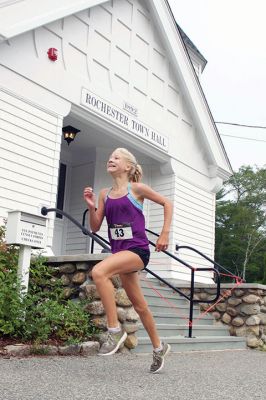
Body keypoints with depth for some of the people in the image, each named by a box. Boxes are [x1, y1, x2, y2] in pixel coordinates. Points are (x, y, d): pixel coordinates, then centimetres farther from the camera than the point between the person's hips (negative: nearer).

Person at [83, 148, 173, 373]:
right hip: (119, 252, 6)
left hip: (137, 249, -6)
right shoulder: (104, 194, 11)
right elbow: (95, 227, 10)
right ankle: (159, 347, 34)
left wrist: (165, 234, -2)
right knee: (139, 305, 14)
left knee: (99, 272, -30)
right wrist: (91, 207, -7)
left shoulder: (136, 188, -3)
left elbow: (167, 203, 4)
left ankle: (115, 330, -19)